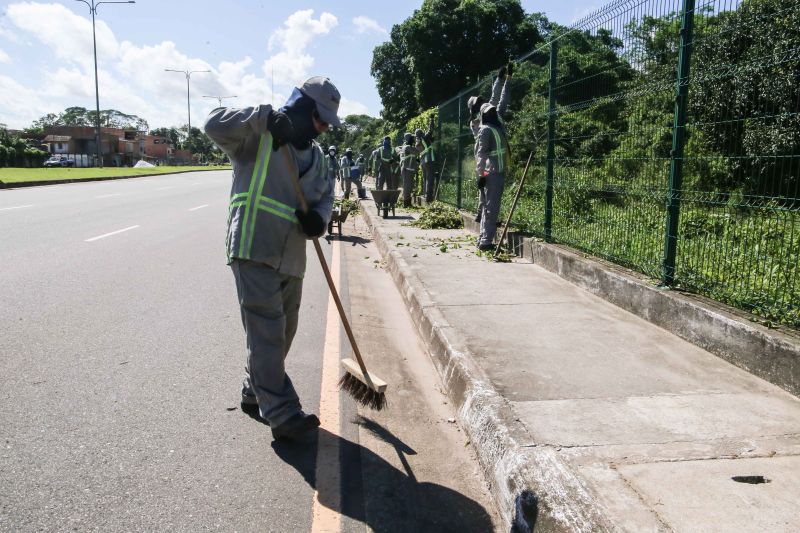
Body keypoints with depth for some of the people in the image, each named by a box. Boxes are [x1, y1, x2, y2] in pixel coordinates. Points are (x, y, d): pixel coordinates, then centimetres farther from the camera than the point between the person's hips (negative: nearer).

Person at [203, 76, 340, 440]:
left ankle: (255, 393, 34)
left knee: (283, 331, 15)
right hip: (253, 249, -8)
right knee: (267, 330, -10)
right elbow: (215, 124, -17)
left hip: (291, 257, 8)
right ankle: (281, 413, -7)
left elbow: (325, 195, 16)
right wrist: (265, 117, -27)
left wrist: (318, 218, -8)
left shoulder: (317, 155, 17)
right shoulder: (258, 136, -3)